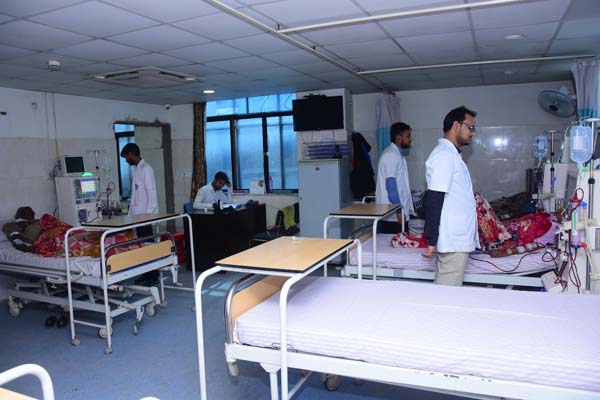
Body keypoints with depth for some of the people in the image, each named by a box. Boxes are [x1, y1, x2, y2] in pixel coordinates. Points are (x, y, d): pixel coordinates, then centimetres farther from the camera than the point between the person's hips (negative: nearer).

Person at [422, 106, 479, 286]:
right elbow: (433, 200, -20)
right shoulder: (444, 155, -15)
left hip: (458, 237, 10)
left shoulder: (451, 154, 17)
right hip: (453, 240, -10)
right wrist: (431, 240, -22)